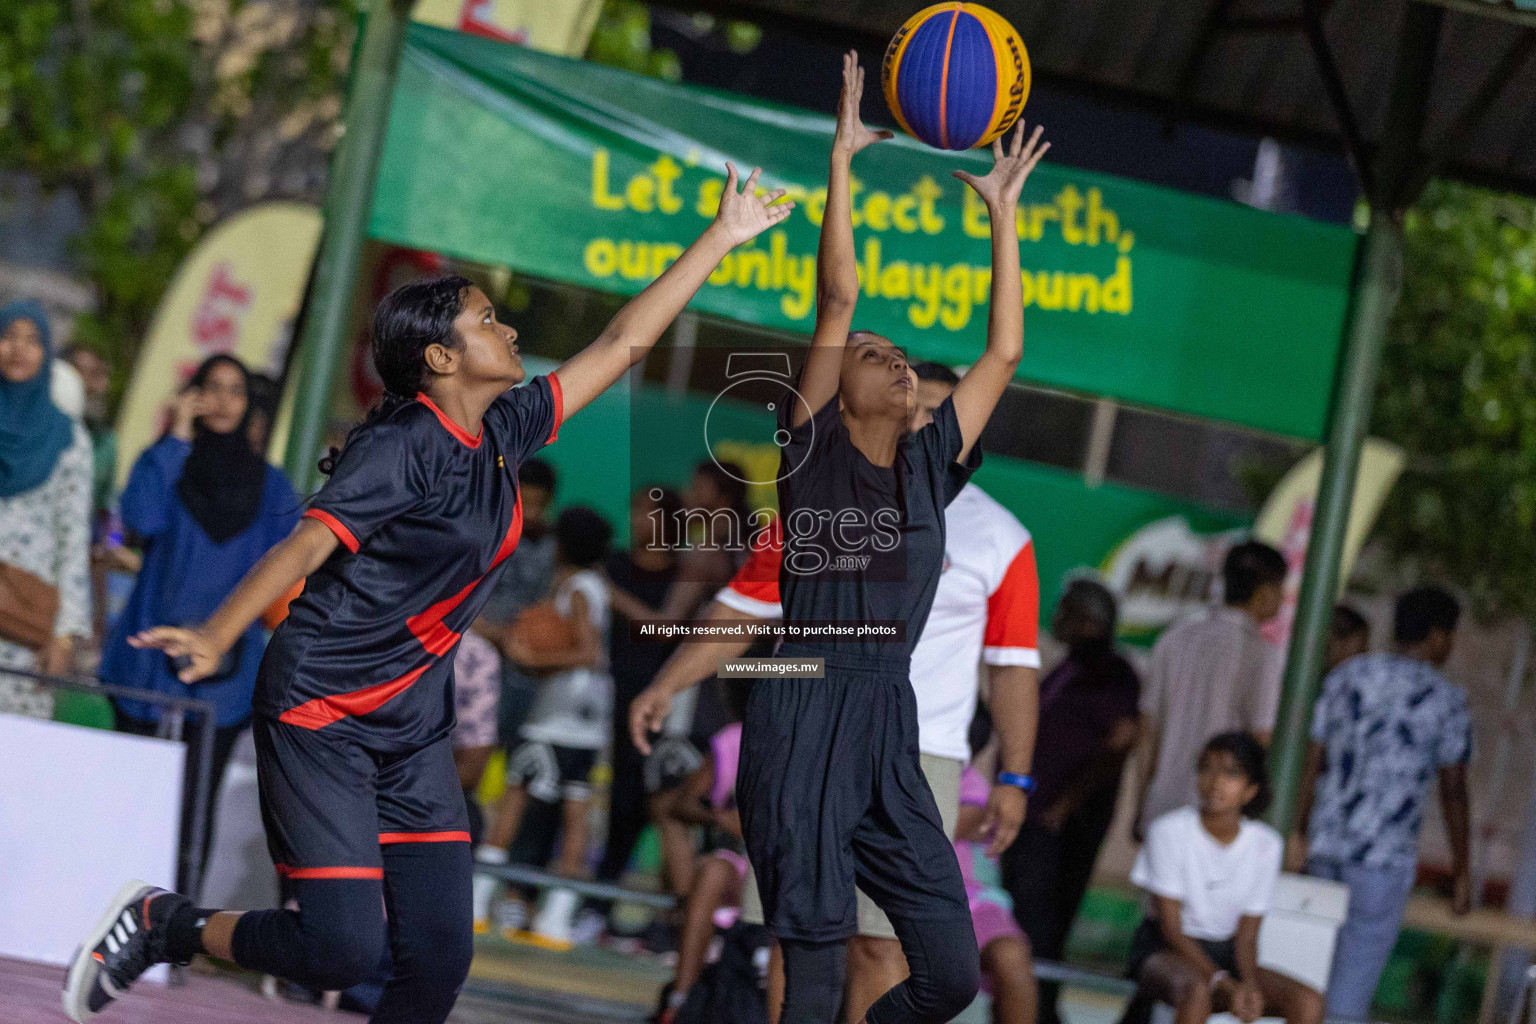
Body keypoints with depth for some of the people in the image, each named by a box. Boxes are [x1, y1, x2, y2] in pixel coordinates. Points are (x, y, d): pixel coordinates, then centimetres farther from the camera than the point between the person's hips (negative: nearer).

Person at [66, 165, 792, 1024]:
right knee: (344, 946, -14)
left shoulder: (504, 433, 7)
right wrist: (216, 637, -42)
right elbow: (306, 545, -27)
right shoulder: (402, 448, -15)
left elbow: (622, 345, 14)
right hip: (323, 719, -8)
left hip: (415, 732, 8)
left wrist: (723, 238, 17)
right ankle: (165, 926, 9)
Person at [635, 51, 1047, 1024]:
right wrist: (841, 160, -2)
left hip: (891, 735, 5)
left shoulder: (929, 466, 17)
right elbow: (838, 301, -1)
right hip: (801, 727, -5)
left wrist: (1002, 214, 19)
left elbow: (1003, 353, 18)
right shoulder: (812, 451, 5)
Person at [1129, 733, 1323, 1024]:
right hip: (1164, 951, -5)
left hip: (1225, 955, 5)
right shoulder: (1169, 831, -14)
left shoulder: (1265, 844, -2)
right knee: (1195, 989, -40)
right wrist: (1225, 985, -25)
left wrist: (1248, 984, -21)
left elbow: (1247, 935, 1)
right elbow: (1171, 927, -14)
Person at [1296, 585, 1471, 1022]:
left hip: (1326, 843, 5)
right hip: (1385, 855, -5)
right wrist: (1461, 868, 4)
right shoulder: (1445, 699, -4)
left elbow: (1311, 764, 8)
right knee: (1354, 981, -2)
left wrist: (1296, 836, 13)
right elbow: (1453, 791, -3)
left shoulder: (1345, 677, 9)